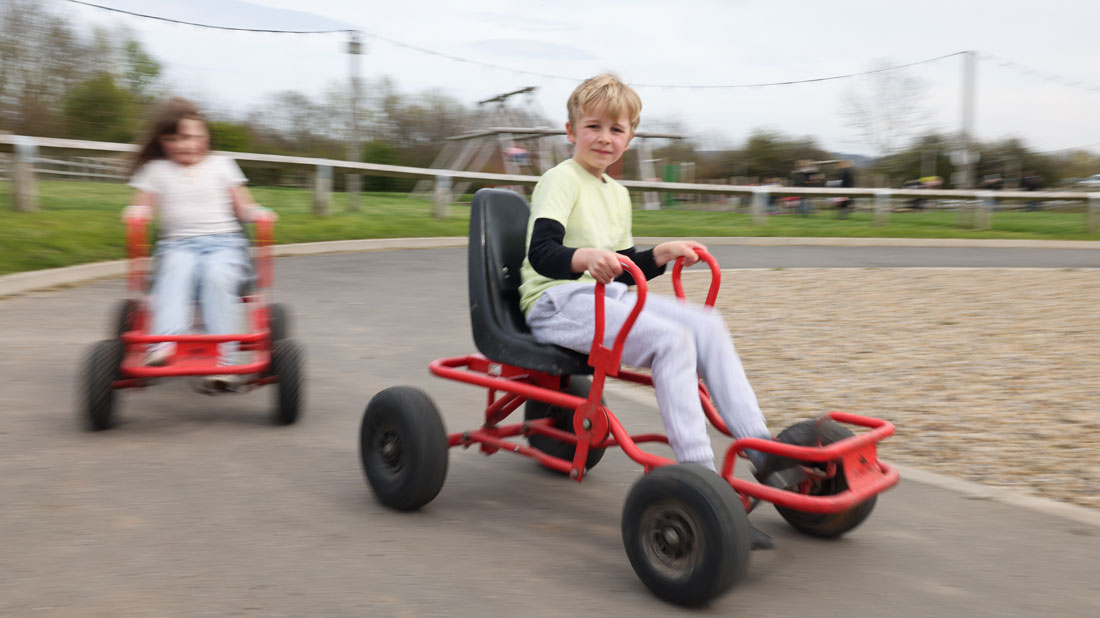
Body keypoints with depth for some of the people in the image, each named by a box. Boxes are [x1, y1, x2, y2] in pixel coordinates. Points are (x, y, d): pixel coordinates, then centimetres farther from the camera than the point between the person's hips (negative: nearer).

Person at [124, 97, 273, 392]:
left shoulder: (221, 165, 14)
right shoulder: (156, 171, 16)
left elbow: (242, 208, 13)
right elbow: (142, 204, 13)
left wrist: (258, 212, -8)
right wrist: (136, 210, -10)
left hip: (224, 240, -1)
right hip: (177, 244, 1)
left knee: (217, 276, -34)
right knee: (176, 268, -35)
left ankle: (221, 361, -36)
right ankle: (163, 344, -48)